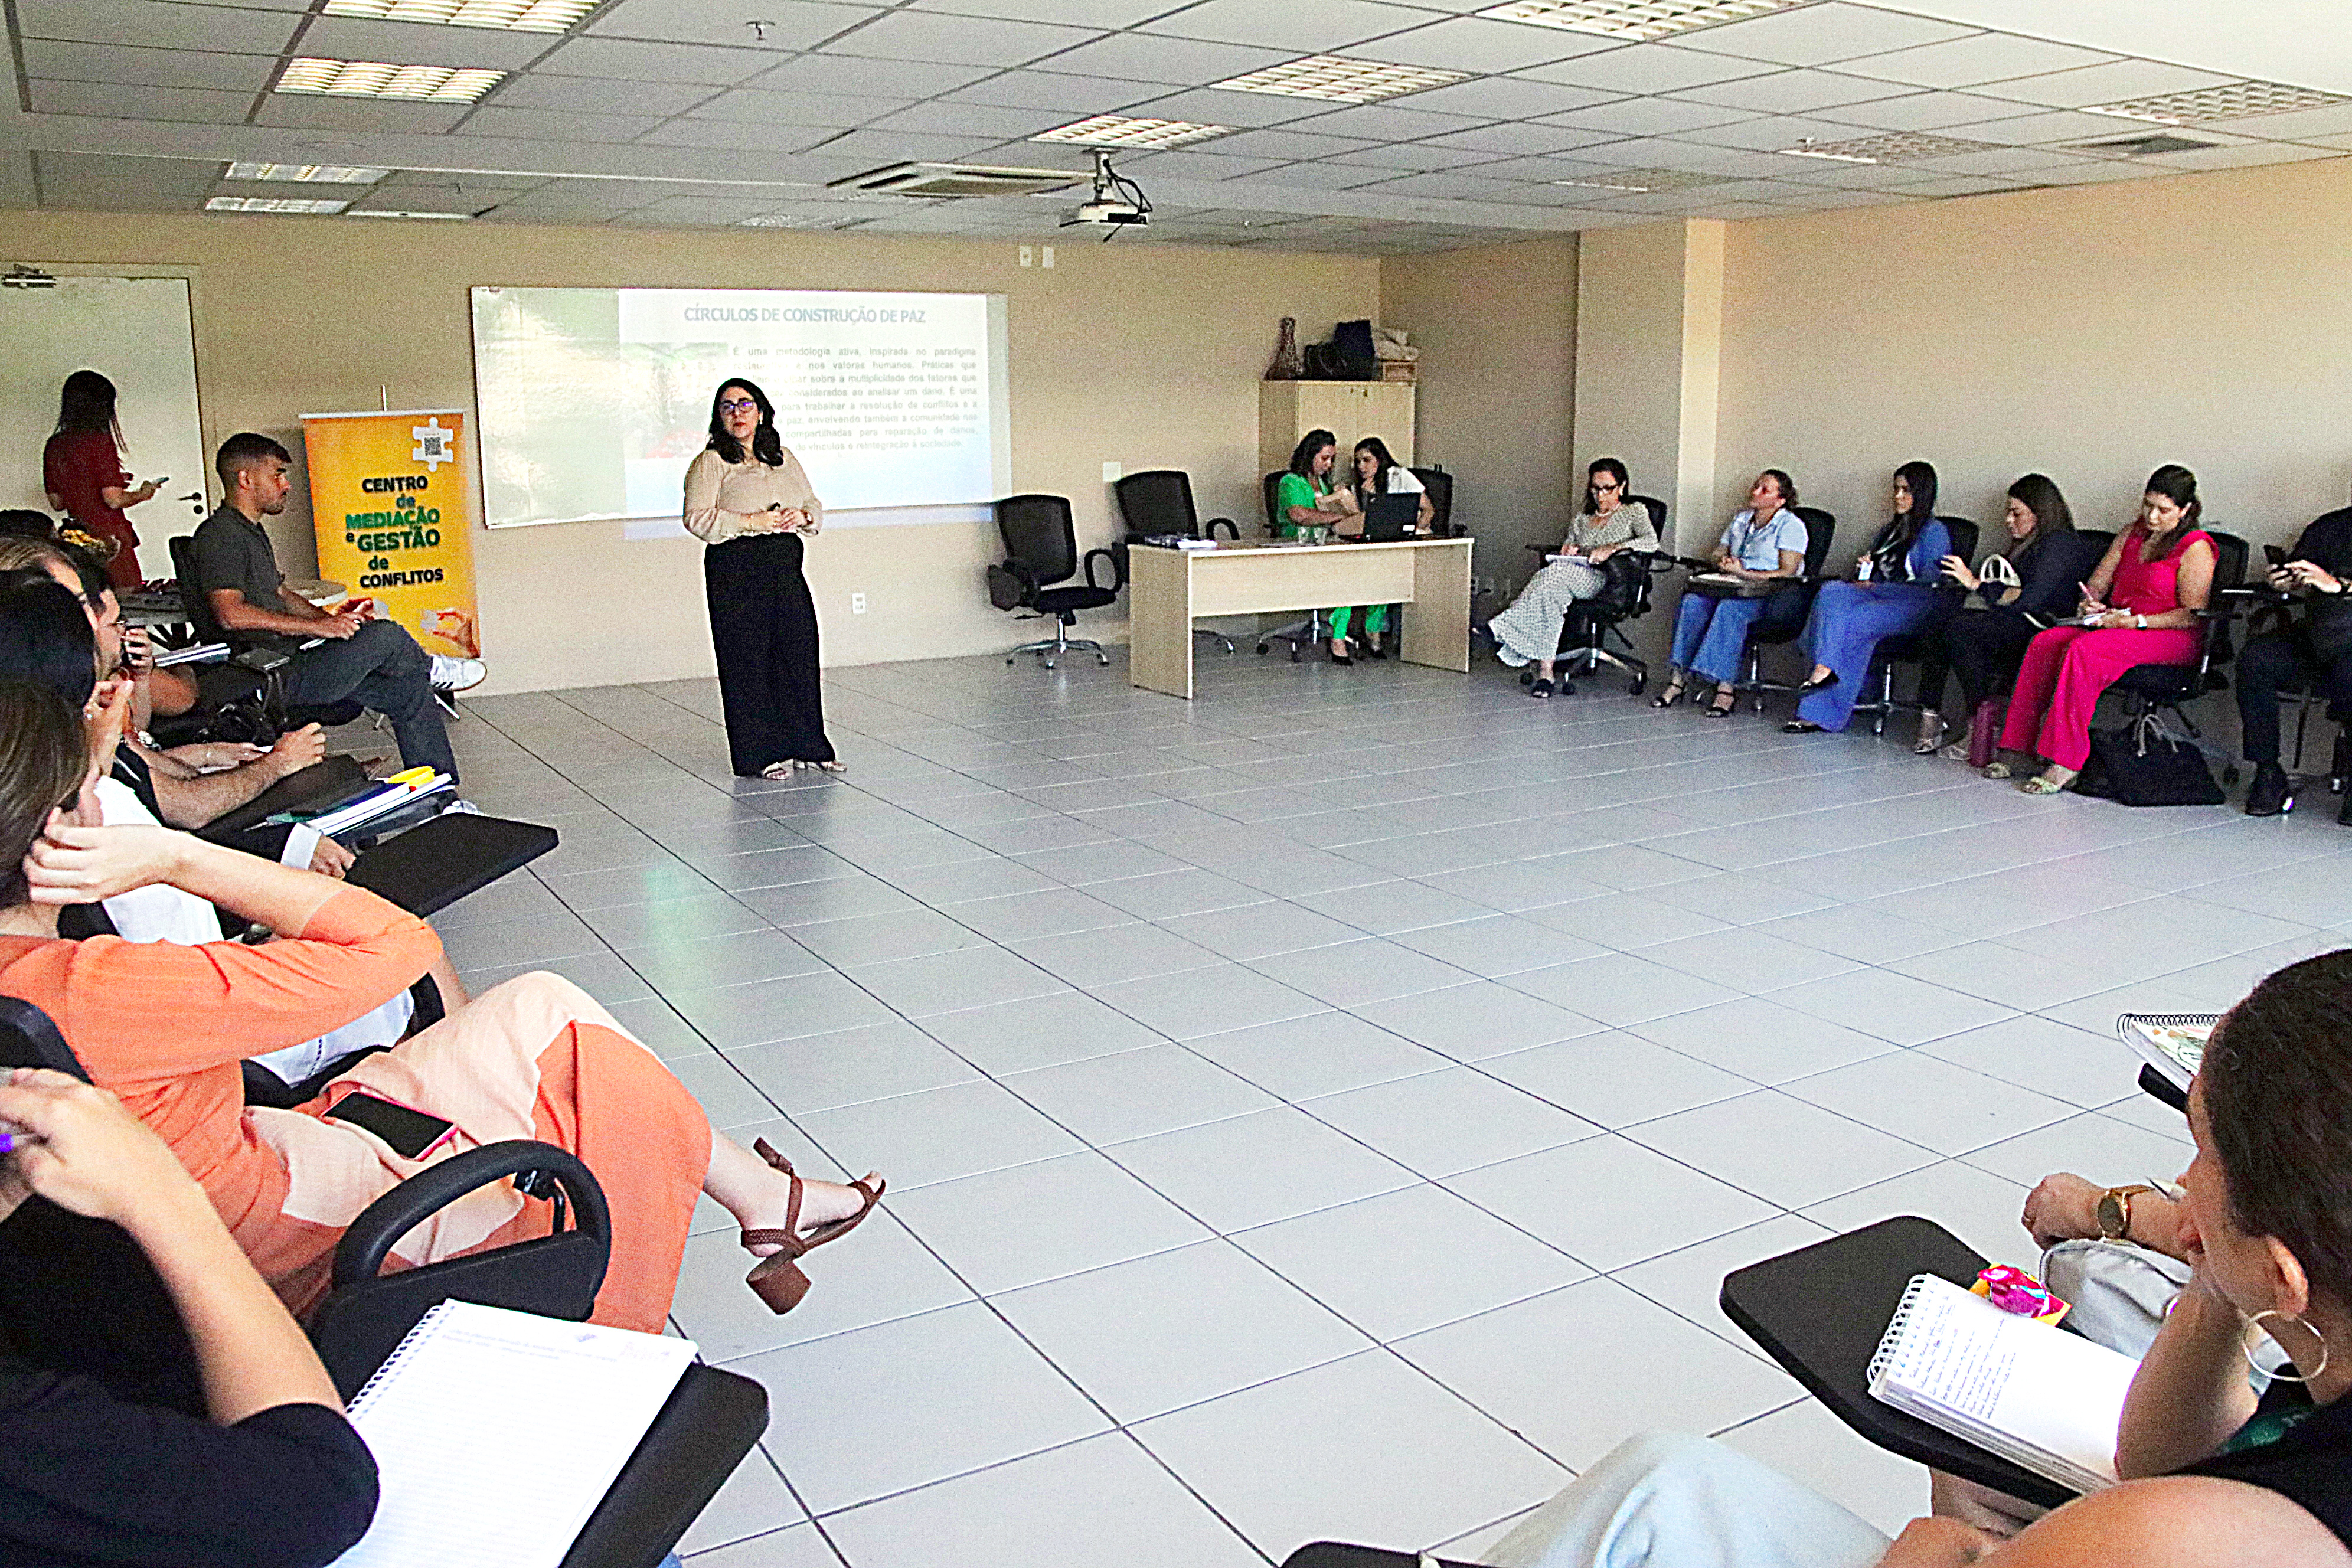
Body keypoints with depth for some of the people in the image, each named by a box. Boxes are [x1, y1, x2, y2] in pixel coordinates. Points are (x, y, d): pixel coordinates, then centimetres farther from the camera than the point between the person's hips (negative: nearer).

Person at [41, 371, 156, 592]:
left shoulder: (54, 446, 8)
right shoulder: (100, 441, -12)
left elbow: (56, 503, 16)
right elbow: (114, 500, -17)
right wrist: (143, 493, 3)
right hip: (110, 539, -7)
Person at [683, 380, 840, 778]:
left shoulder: (784, 459, 18)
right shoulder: (710, 463, 0)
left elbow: (814, 505, 20)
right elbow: (697, 518, -10)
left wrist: (802, 516, -3)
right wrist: (750, 523, -18)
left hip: (787, 566, 5)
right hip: (735, 570, -5)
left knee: (800, 654, 5)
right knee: (749, 659, -4)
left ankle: (807, 745, 16)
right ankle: (759, 754, 3)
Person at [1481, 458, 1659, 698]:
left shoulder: (1634, 512, 11)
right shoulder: (1582, 516, 27)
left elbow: (1651, 542, -7)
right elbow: (1569, 544, 28)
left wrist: (1612, 548, -20)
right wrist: (1568, 549, 3)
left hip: (1608, 582, -4)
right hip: (1574, 578, 5)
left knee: (1557, 571, -34)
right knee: (1554, 591, -35)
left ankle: (1505, 629, -37)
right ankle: (1545, 671, -41)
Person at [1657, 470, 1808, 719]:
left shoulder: (1791, 525, 1)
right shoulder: (1740, 520, 23)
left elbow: (1788, 572, -10)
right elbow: (1718, 555, 24)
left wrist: (1746, 574, -18)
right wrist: (1724, 564, -2)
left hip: (1770, 596, -6)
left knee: (1731, 607, -39)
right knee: (1692, 601, -26)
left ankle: (1725, 689, -43)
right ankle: (1679, 679, -30)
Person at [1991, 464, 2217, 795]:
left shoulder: (2195, 547, -5)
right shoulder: (2131, 535, 18)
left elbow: (2194, 615, -12)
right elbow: (2096, 584, 21)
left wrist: (2138, 621, -19)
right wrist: (2093, 607, -2)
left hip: (2172, 639, -7)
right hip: (2118, 627, 7)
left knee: (2084, 650, -34)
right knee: (2045, 642, -18)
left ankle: (2065, 764, -37)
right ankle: (2017, 749, -23)